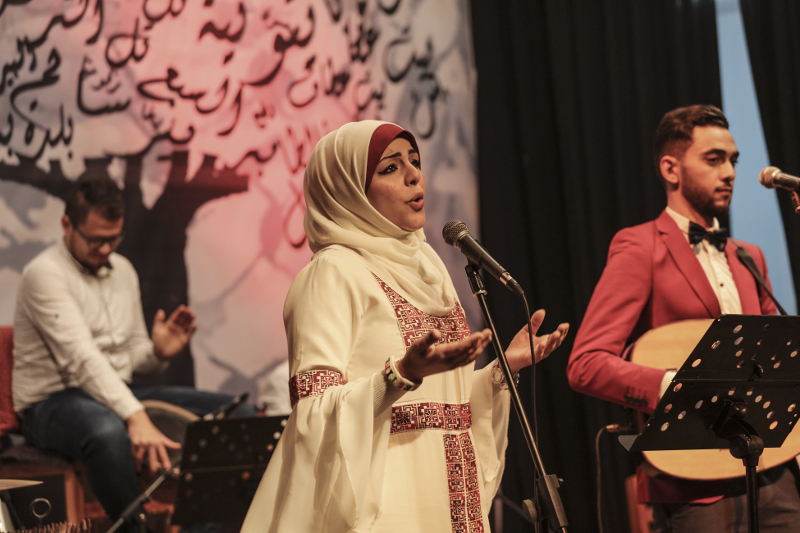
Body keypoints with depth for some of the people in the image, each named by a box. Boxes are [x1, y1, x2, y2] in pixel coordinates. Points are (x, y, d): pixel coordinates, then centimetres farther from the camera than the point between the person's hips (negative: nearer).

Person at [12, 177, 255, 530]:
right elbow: (82, 357, -27)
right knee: (108, 432, -44)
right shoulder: (45, 273, -15)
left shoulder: (123, 271, 11)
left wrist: (158, 352, -8)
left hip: (118, 392, 8)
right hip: (52, 403, -8)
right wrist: (135, 416, -39)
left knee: (238, 414, -5)